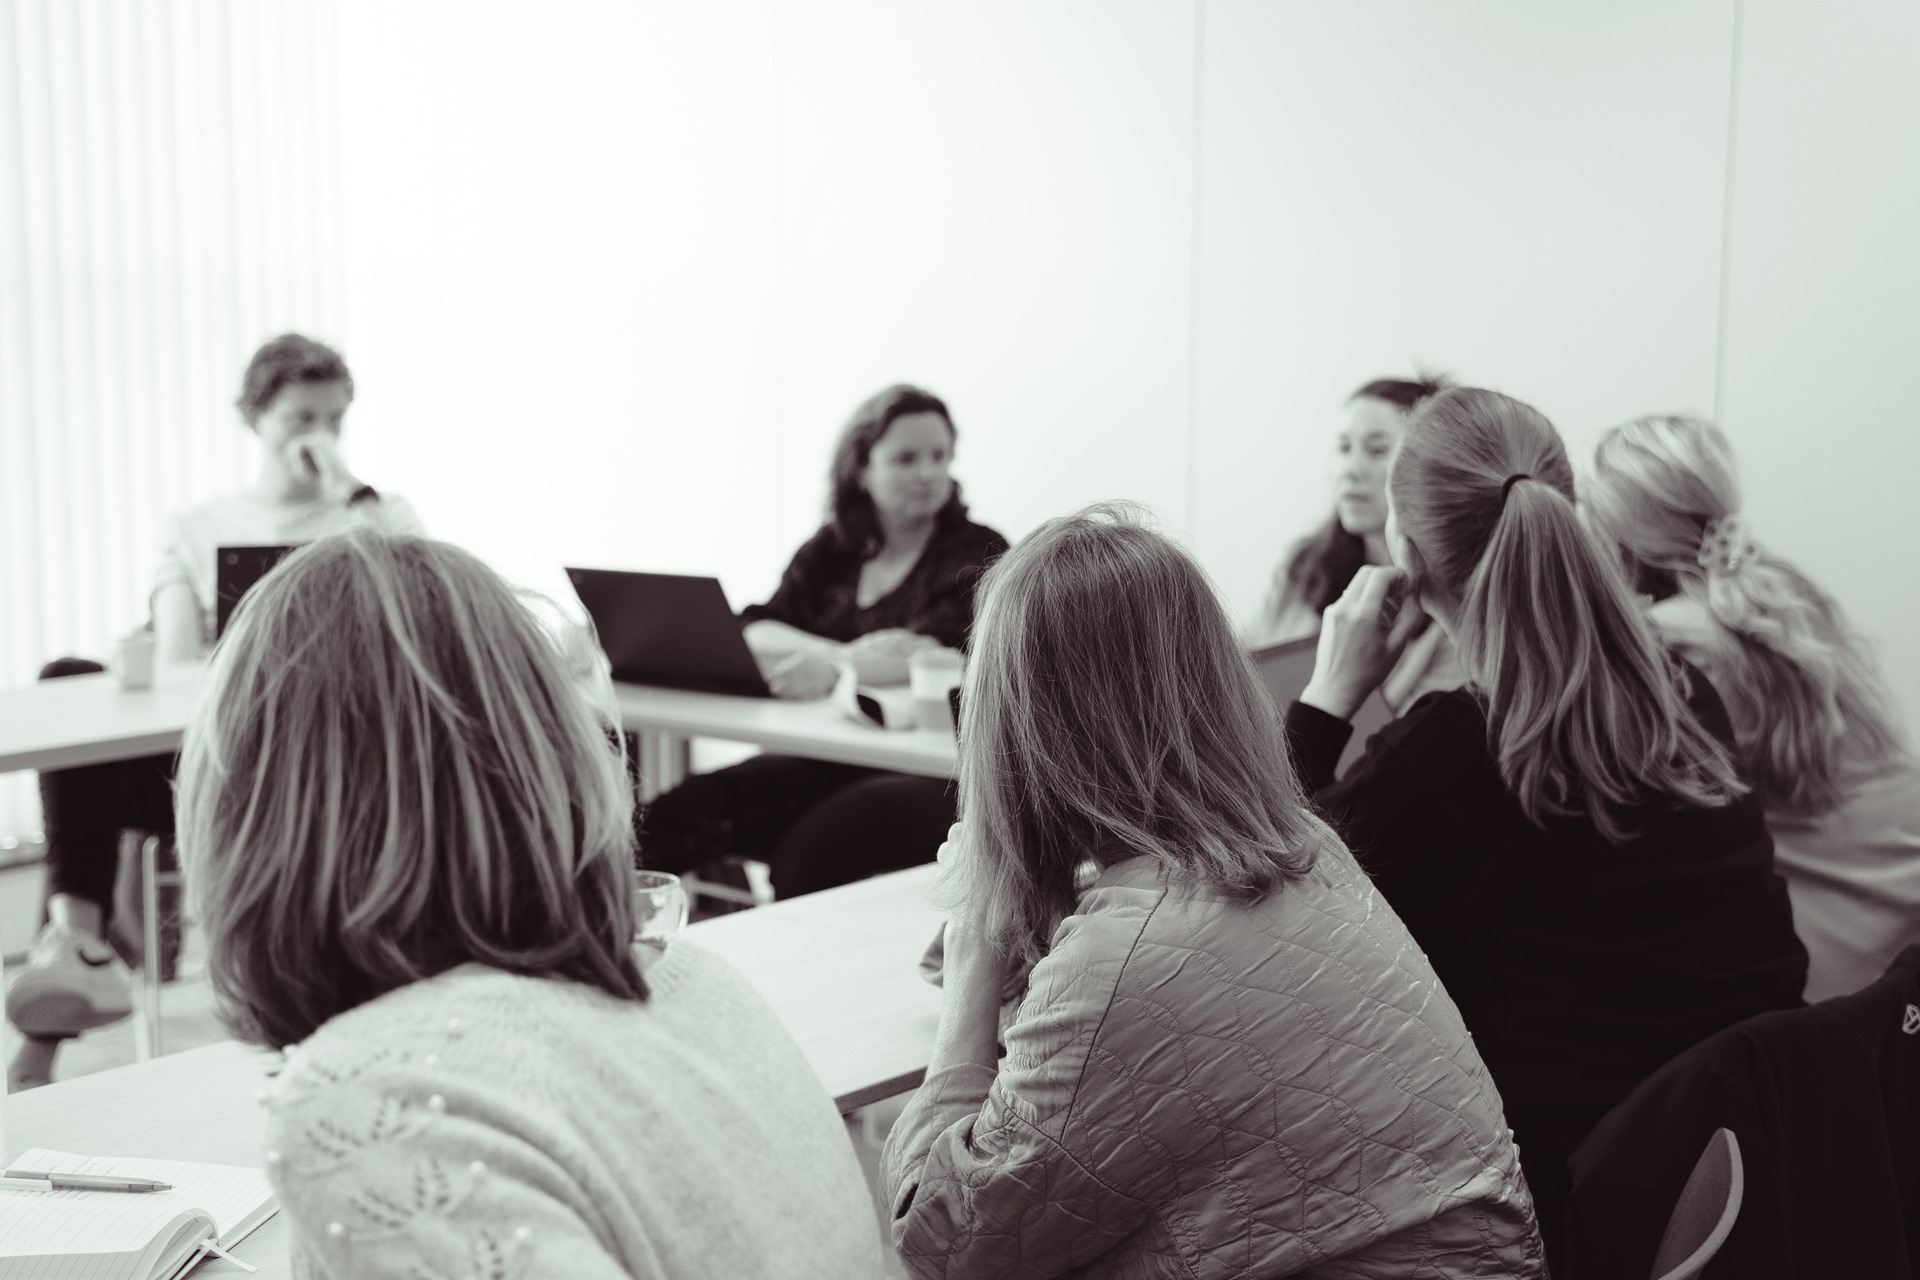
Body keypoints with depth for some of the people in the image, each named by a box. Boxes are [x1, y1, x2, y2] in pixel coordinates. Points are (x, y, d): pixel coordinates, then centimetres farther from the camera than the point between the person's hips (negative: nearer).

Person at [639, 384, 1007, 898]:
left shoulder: (977, 554, 3)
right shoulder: (831, 551, 16)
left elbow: (941, 656, -15)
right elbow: (754, 633, 3)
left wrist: (834, 668, -29)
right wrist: (845, 653, -15)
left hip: (929, 776, -4)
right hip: (823, 762, 4)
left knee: (811, 848, -33)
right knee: (672, 817, -20)